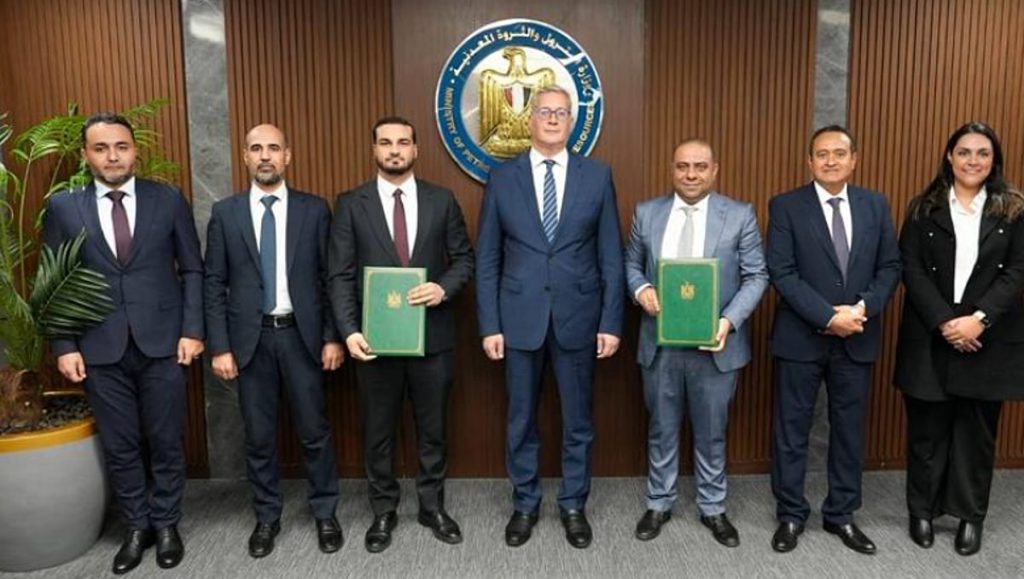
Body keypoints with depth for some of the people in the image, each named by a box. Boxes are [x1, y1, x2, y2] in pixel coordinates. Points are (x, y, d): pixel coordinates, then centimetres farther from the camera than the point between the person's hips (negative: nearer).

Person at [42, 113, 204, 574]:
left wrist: (192, 330, -4)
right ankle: (137, 527, 30)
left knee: (165, 441, 9)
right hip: (99, 349, 1)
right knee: (119, 447, 11)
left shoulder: (168, 199, 0)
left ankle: (166, 524, 28)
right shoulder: (63, 207, 3)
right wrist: (64, 345, -1)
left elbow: (193, 269, 2)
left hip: (161, 343, -1)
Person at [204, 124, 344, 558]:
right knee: (259, 436, 11)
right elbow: (215, 284, 2)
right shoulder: (225, 212, 2)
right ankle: (267, 516, 29)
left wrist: (333, 337, -3)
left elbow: (330, 277, 2)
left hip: (301, 335, -1)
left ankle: (325, 513, 26)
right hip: (251, 338, 1)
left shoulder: (314, 209, 1)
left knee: (314, 431, 8)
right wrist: (220, 346, -3)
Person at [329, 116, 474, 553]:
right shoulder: (351, 204, 0)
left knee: (433, 428, 13)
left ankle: (433, 507, 31)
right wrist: (350, 330, -14)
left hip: (432, 334, 1)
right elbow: (341, 275, -3)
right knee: (378, 431, 12)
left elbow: (464, 259, 5)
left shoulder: (442, 200, 3)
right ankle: (383, 511, 30)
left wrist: (444, 288, -15)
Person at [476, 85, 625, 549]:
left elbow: (611, 257, 2)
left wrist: (611, 322, -3)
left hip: (578, 317, 0)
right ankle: (525, 503, 31)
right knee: (521, 421, 12)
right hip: (520, 318, 0)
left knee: (577, 420, 12)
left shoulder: (597, 176, 2)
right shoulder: (502, 177, 2)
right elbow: (487, 259, 2)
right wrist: (489, 325, -3)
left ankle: (573, 505, 30)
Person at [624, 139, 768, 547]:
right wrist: (641, 290, -13)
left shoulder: (740, 215, -2)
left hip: (715, 344, -1)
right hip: (660, 343, 1)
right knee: (662, 429, 14)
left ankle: (713, 508, 31)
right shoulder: (647, 213, 4)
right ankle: (659, 504, 31)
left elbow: (756, 276, -3)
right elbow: (631, 263, 10)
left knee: (711, 432, 13)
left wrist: (729, 320, -18)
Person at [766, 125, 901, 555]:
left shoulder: (876, 205, 7)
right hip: (801, 337, -3)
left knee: (849, 429, 12)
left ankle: (841, 515, 28)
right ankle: (791, 515, 21)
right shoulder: (786, 206, -4)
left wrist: (863, 309, -12)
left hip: (858, 338, 3)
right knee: (792, 429, 6)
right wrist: (828, 317, -18)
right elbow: (781, 273, -11)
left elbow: (889, 266, 5)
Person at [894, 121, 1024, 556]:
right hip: (930, 337, 0)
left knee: (977, 430, 9)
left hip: (988, 339, 1)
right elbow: (911, 270, -3)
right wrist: (944, 321, -14)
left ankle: (971, 516, 23)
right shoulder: (924, 209, 3)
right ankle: (922, 511, 21)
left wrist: (979, 319, -16)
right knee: (927, 428, 7)